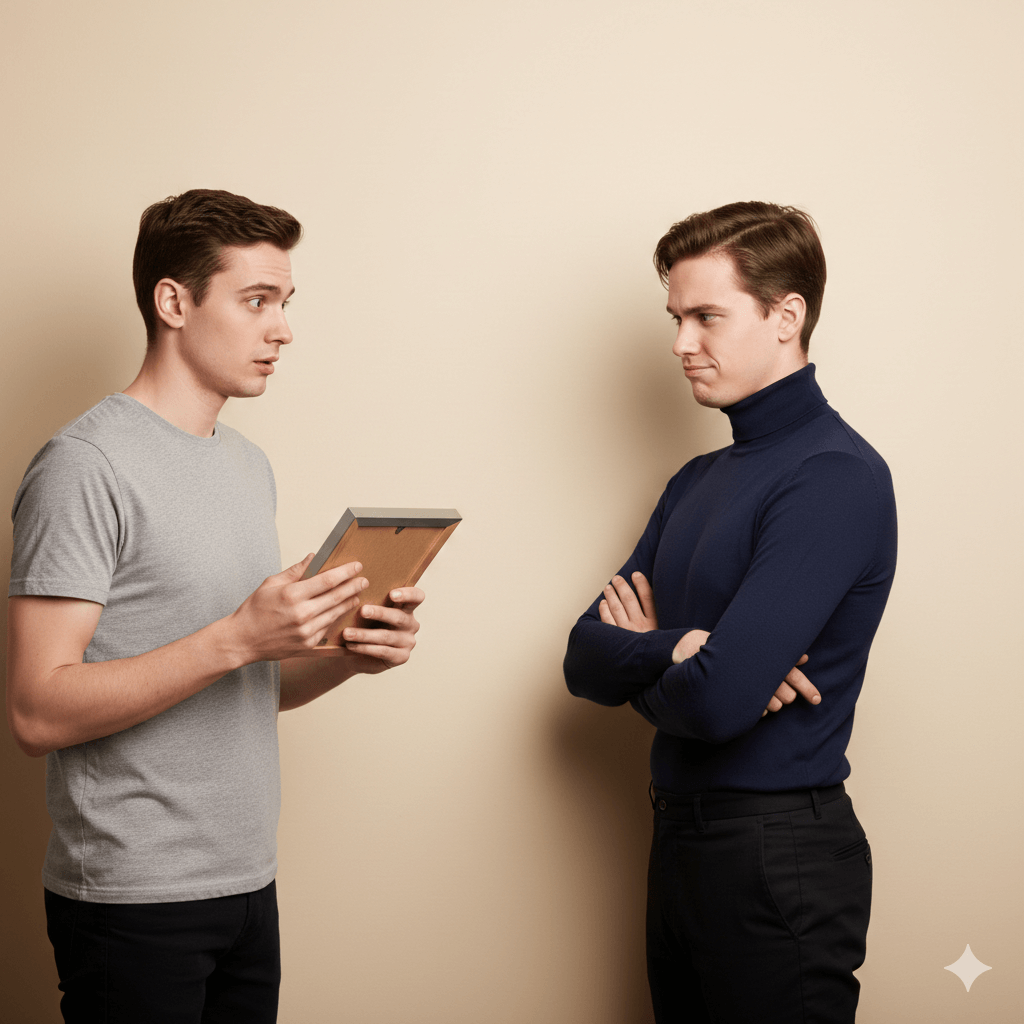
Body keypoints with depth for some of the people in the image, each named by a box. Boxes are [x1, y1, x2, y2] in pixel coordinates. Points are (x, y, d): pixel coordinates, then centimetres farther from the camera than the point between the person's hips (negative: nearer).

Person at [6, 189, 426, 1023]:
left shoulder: (250, 467, 14)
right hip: (134, 899, -7)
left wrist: (349, 654, -1)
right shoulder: (88, 465, -13)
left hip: (250, 885, 8)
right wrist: (236, 638, -25)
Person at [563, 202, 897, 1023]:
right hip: (681, 834, 8)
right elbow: (586, 659, 6)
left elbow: (718, 701, -25)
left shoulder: (835, 478, -17)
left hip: (780, 855, -8)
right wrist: (675, 649, -15)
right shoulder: (696, 481, 11)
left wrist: (640, 668, -4)